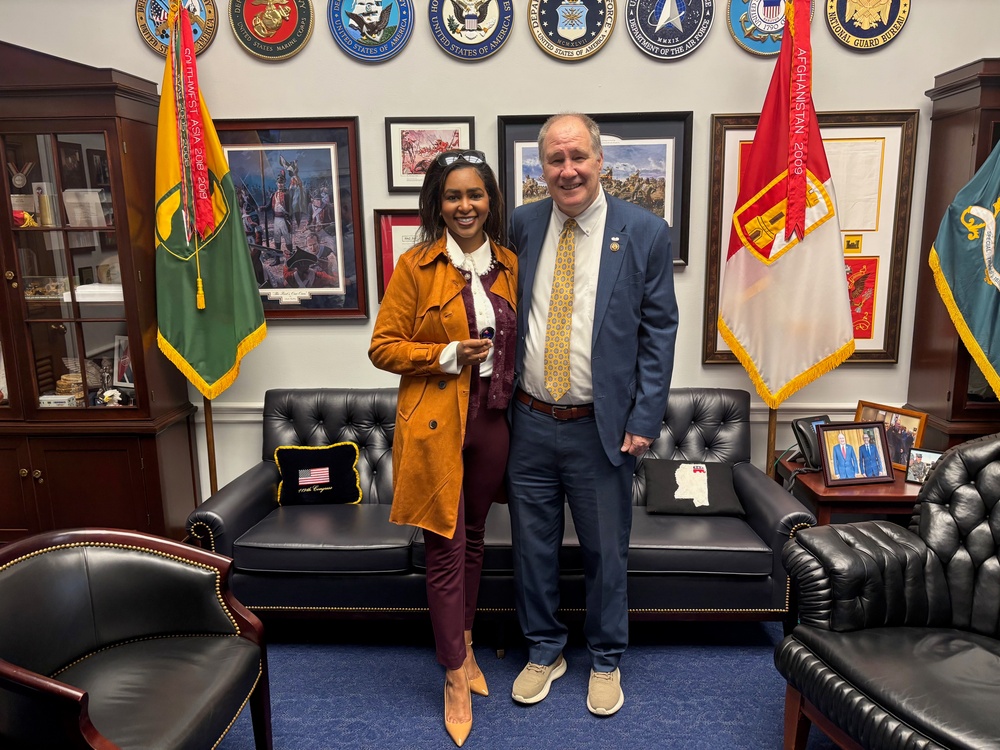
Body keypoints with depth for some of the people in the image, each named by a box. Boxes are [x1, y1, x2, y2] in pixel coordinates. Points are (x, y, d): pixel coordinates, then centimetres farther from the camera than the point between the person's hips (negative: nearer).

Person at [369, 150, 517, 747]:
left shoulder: (509, 265, 6)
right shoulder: (416, 265, -6)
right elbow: (383, 347, -5)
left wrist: (518, 399, 6)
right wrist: (448, 356, -17)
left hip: (492, 421, 4)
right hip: (437, 422, -4)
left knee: (473, 538, 18)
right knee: (445, 548, 2)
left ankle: (465, 646, 38)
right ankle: (456, 678, 19)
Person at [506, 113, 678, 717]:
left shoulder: (644, 232, -5)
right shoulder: (522, 225, 3)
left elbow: (659, 331, -4)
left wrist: (644, 419, -8)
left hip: (602, 427, -2)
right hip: (529, 422, 3)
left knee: (606, 551, 13)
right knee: (533, 546, 15)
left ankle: (606, 661, 36)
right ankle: (544, 652, 38)